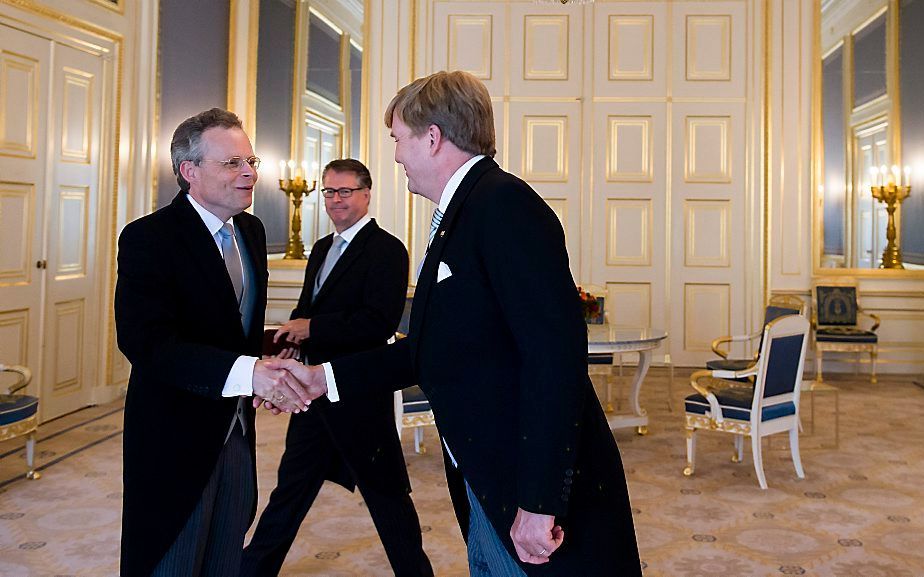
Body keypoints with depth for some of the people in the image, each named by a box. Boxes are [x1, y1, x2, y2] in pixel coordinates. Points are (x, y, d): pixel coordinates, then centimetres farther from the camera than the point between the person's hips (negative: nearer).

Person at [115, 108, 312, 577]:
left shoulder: (252, 230, 6)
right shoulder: (148, 238, -18)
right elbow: (144, 341, -29)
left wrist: (267, 375, 0)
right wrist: (246, 371, -39)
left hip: (237, 429, 7)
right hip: (176, 437, -7)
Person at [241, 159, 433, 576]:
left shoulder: (386, 251, -13)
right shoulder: (321, 249, 14)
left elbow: (380, 322, -23)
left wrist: (312, 328, -19)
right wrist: (295, 336, -2)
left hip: (360, 395, -8)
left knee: (385, 492, 5)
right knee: (291, 485, 19)